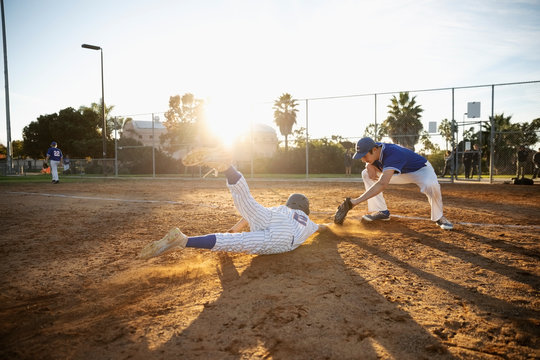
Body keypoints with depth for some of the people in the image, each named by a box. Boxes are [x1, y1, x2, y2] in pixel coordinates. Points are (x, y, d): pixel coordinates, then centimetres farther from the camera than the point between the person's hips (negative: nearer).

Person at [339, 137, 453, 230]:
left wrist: (357, 201, -59)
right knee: (366, 174, -4)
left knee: (431, 185, -42)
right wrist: (370, 165, -20)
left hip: (421, 169, -7)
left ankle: (439, 217, -12)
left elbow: (382, 184, -55)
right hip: (400, 173, 7)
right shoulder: (374, 150, -19)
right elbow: (369, 161, 7)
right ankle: (382, 211, -1)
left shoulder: (392, 154, -43)